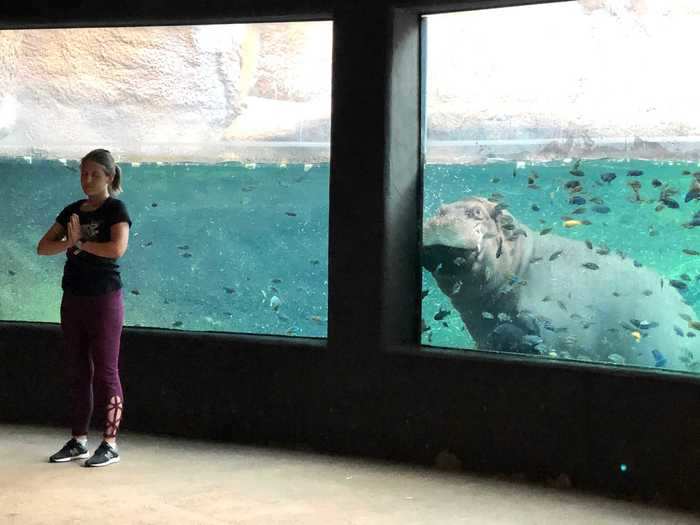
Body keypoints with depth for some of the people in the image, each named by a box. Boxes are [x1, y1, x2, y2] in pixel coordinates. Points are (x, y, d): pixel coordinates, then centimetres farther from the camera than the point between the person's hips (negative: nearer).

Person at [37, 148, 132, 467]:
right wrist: (70, 242, -12)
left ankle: (110, 444, 3)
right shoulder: (72, 211, 11)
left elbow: (117, 248, -23)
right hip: (73, 298, 6)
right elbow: (43, 247, 7)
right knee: (77, 372, 10)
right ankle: (79, 441, 18)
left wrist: (80, 242, -11)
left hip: (104, 300, -6)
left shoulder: (115, 209, -6)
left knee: (105, 372, -2)